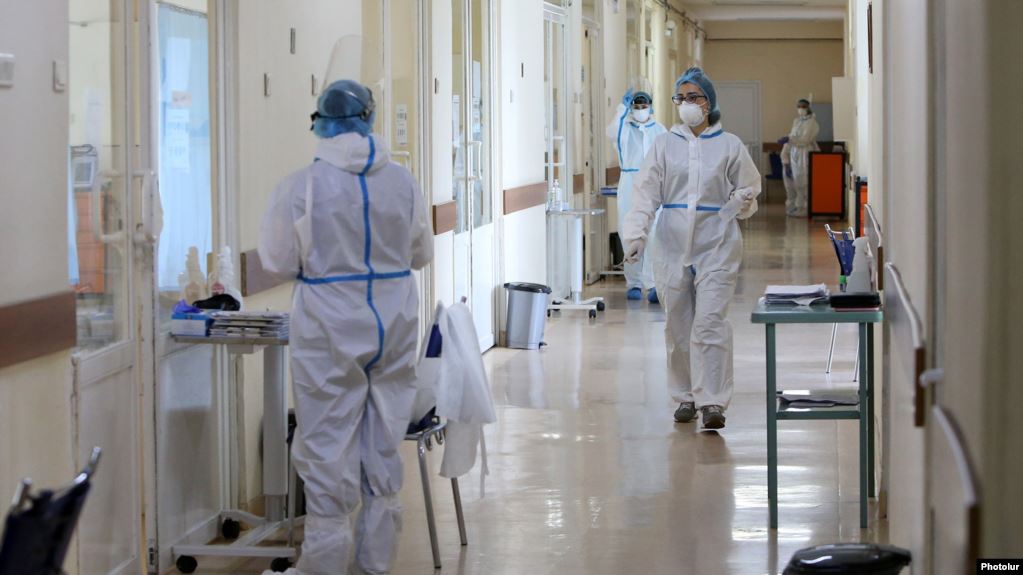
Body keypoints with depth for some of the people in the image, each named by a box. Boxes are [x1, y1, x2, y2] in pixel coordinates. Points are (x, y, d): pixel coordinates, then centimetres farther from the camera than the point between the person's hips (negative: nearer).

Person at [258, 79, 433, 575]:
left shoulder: (301, 187, -12)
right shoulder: (402, 182, -2)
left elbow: (278, 262, -4)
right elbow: (422, 253, 10)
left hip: (330, 331, -4)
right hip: (394, 325, 4)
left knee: (328, 446, 4)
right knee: (383, 443, 13)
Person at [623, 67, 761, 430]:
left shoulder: (729, 145, 4)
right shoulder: (665, 145, 7)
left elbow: (749, 190, 11)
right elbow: (647, 193, 4)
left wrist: (742, 201, -12)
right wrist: (637, 234, -9)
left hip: (716, 246, -2)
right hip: (673, 246, 2)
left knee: (710, 323, -12)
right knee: (677, 325, 8)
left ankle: (712, 402, -13)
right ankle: (686, 397, 20)